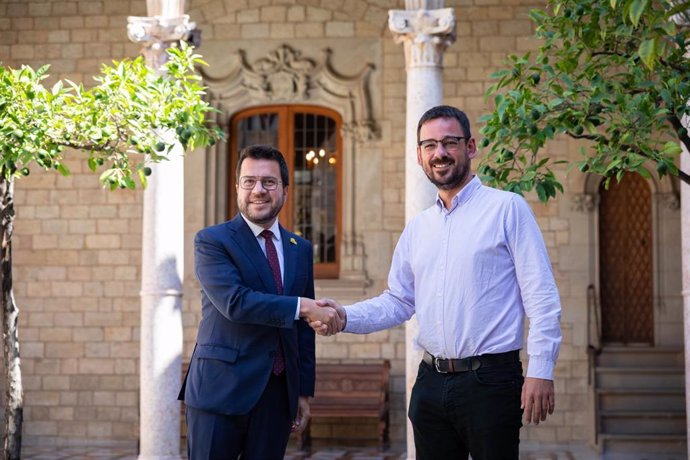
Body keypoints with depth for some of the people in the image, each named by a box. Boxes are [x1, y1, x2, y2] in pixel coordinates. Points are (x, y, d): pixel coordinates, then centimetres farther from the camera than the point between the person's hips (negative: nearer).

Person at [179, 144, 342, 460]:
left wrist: (304, 391, 12)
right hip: (221, 390, -4)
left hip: (279, 394, 5)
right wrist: (301, 306, -21)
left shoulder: (300, 249, 13)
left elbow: (303, 327, 15)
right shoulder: (212, 241, -3)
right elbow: (234, 301, -18)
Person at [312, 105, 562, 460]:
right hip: (431, 383, 5)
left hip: (490, 378, -5)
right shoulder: (417, 228, 14)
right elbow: (398, 301, 16)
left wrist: (540, 372, -14)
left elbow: (541, 297, -7)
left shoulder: (507, 208, -3)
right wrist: (346, 317, -1)